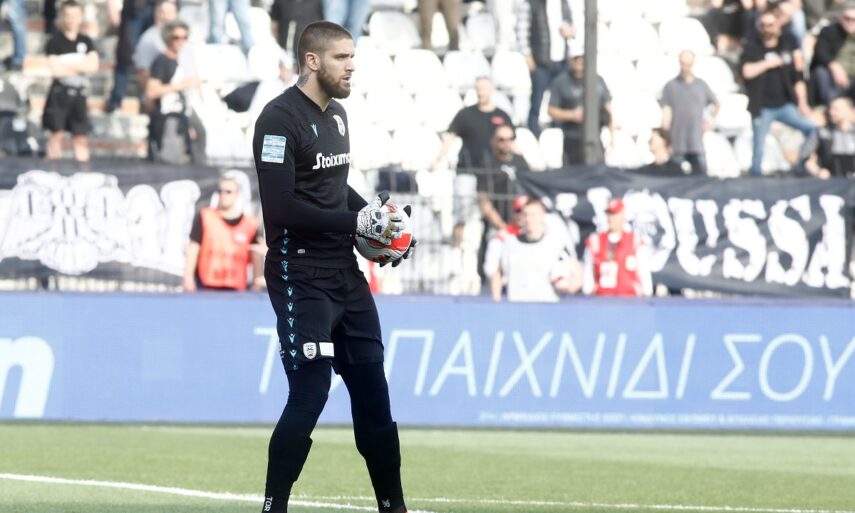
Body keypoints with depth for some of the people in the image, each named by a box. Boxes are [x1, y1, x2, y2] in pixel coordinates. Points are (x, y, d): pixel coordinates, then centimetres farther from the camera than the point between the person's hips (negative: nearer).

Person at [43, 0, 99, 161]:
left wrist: (70, 65, -12)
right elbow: (56, 70, -13)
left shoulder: (86, 41, 9)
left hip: (79, 93, 4)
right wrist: (81, 66, -5)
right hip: (60, 93, -4)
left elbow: (94, 65, -3)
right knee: (57, 133, -6)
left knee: (80, 136, 5)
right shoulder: (55, 42, -4)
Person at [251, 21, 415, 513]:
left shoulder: (336, 114, 13)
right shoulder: (281, 119, -14)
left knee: (371, 385, 9)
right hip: (300, 274, -8)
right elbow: (281, 207, -22)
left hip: (345, 271, 8)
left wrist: (377, 217, 10)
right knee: (311, 389, -12)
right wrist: (356, 221, -20)